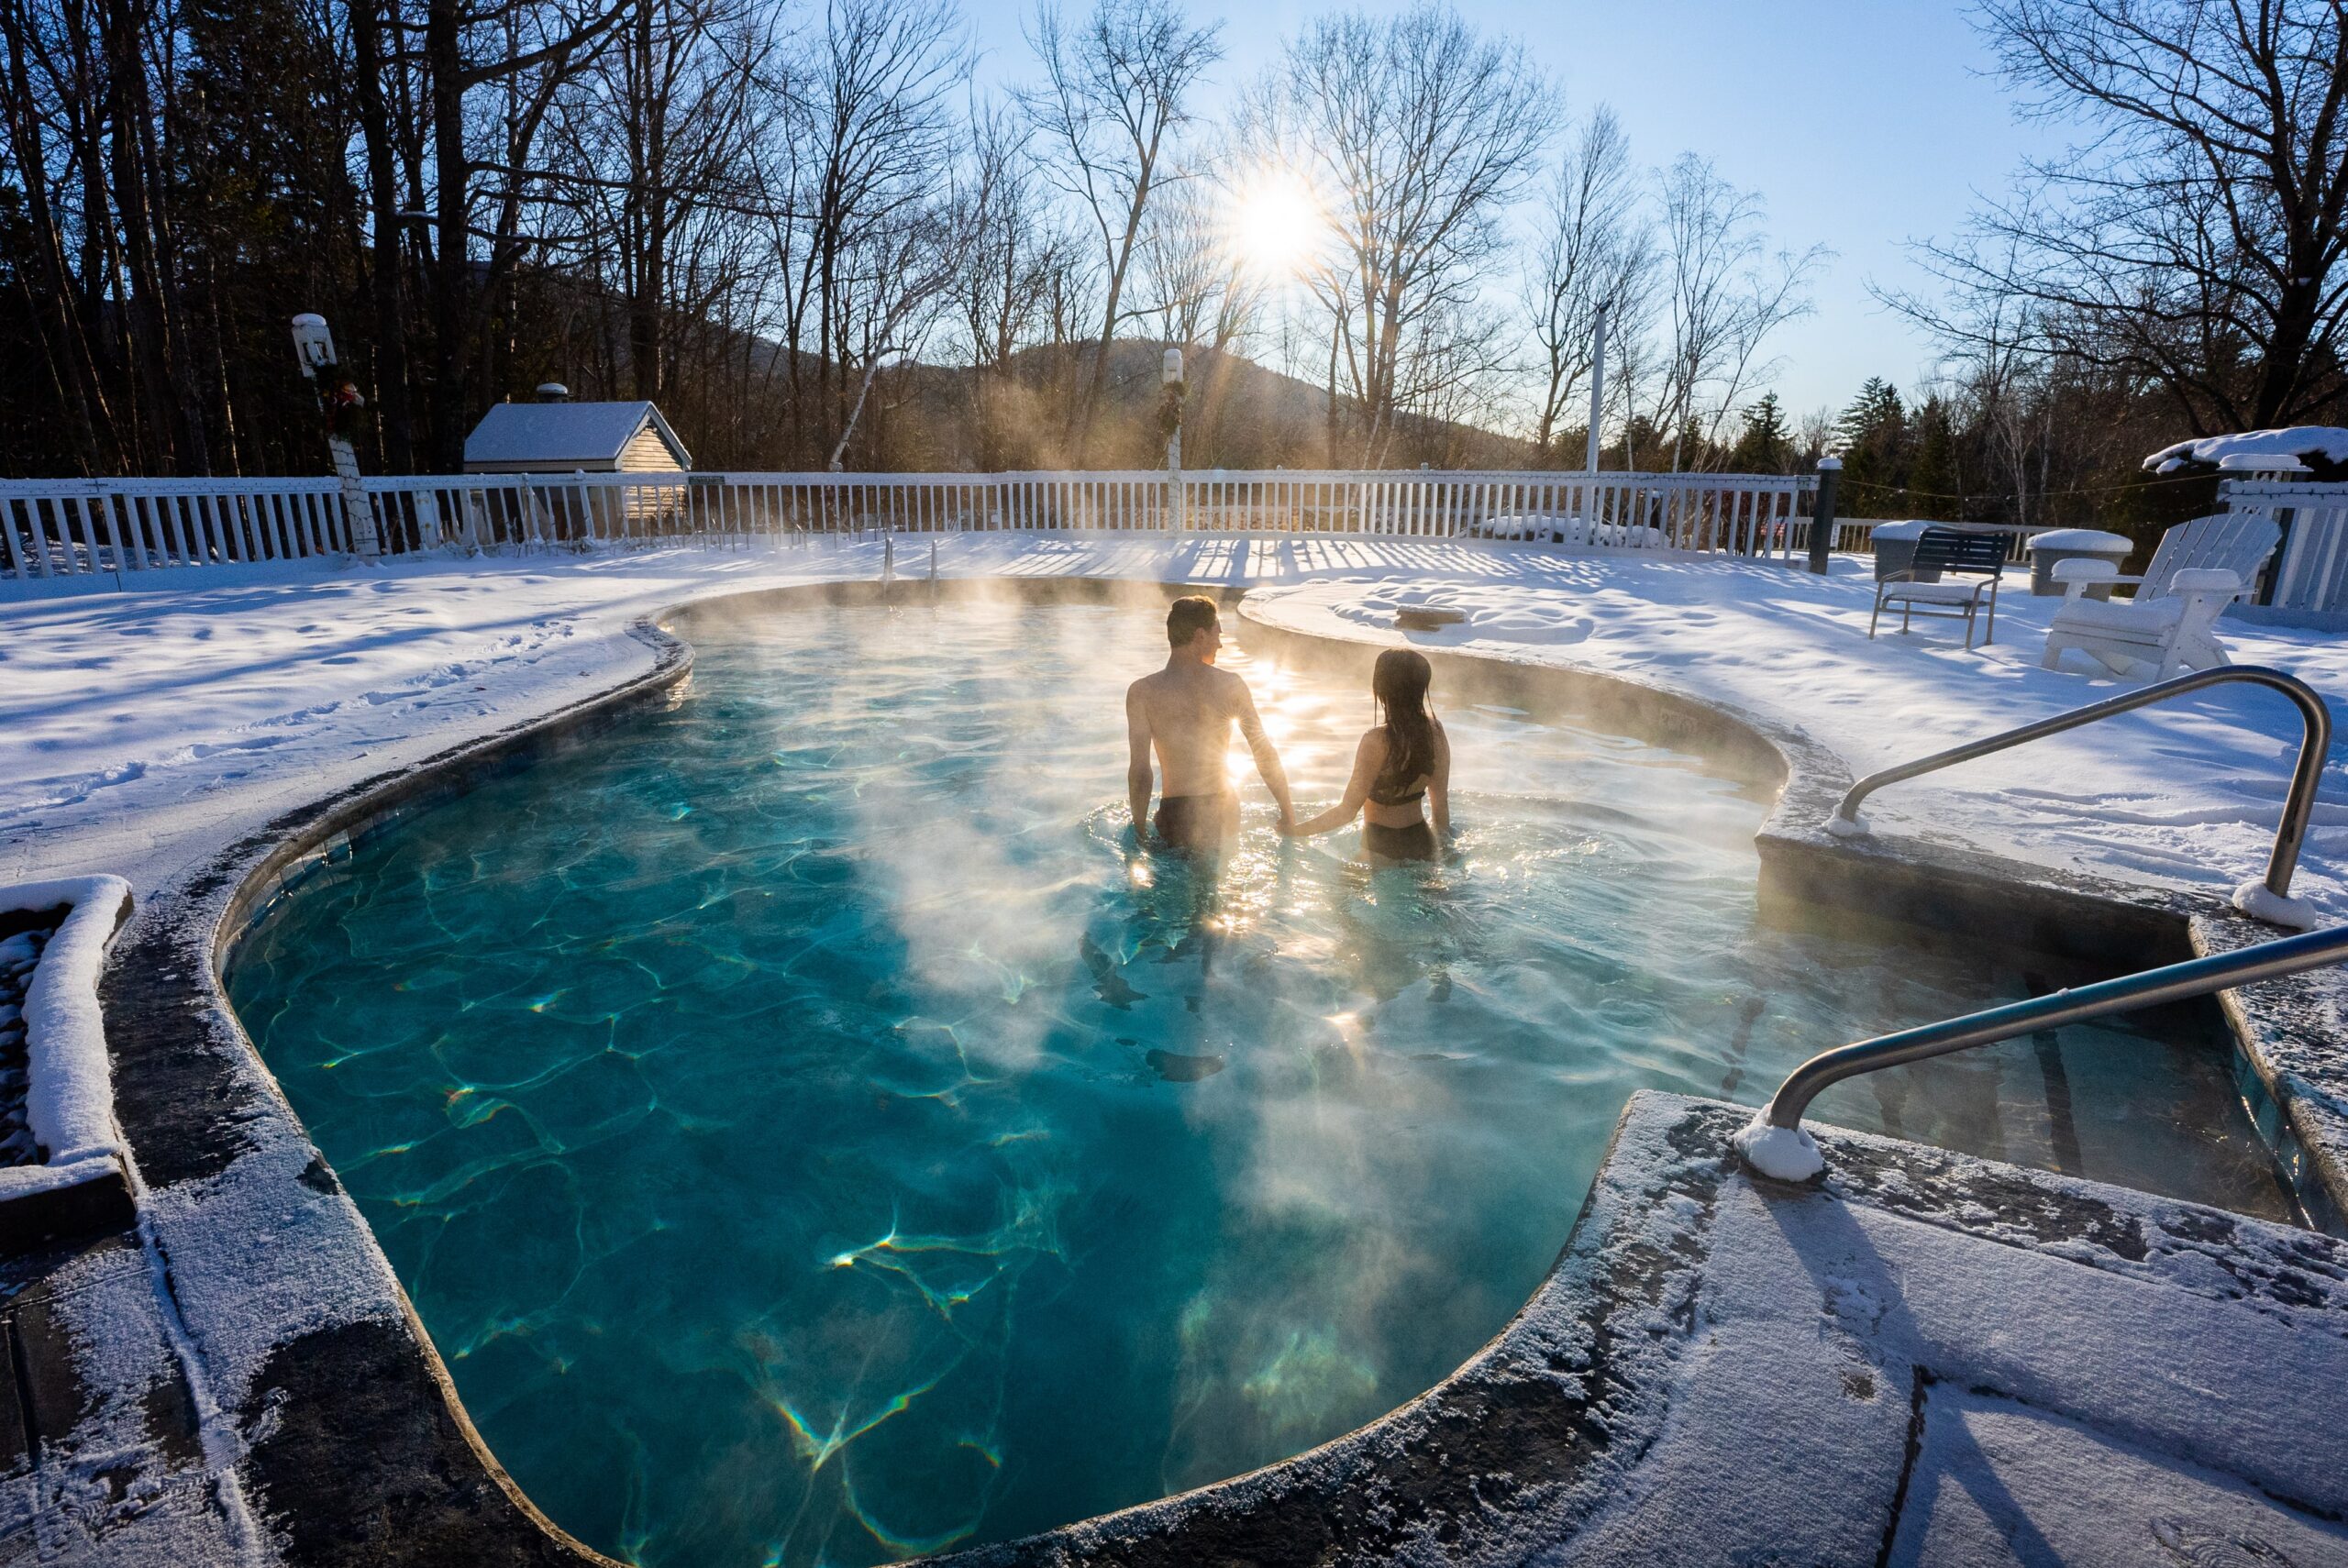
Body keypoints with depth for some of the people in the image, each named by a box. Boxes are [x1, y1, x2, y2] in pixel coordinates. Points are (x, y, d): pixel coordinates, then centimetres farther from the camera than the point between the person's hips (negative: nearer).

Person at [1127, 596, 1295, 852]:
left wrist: (1139, 827, 3)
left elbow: (1139, 770, -8)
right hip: (1224, 814, 2)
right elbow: (1266, 756, 3)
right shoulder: (1231, 685, -1)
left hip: (1176, 816, -2)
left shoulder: (1142, 692, -5)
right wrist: (1287, 811, 14)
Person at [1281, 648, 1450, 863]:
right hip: (1422, 840, 6)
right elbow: (1441, 800, 4)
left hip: (1382, 847, -6)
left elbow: (1347, 811, -21)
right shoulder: (1435, 730, -6)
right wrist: (1444, 844, 18)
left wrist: (1294, 830, -11)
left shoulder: (1377, 741, -25)